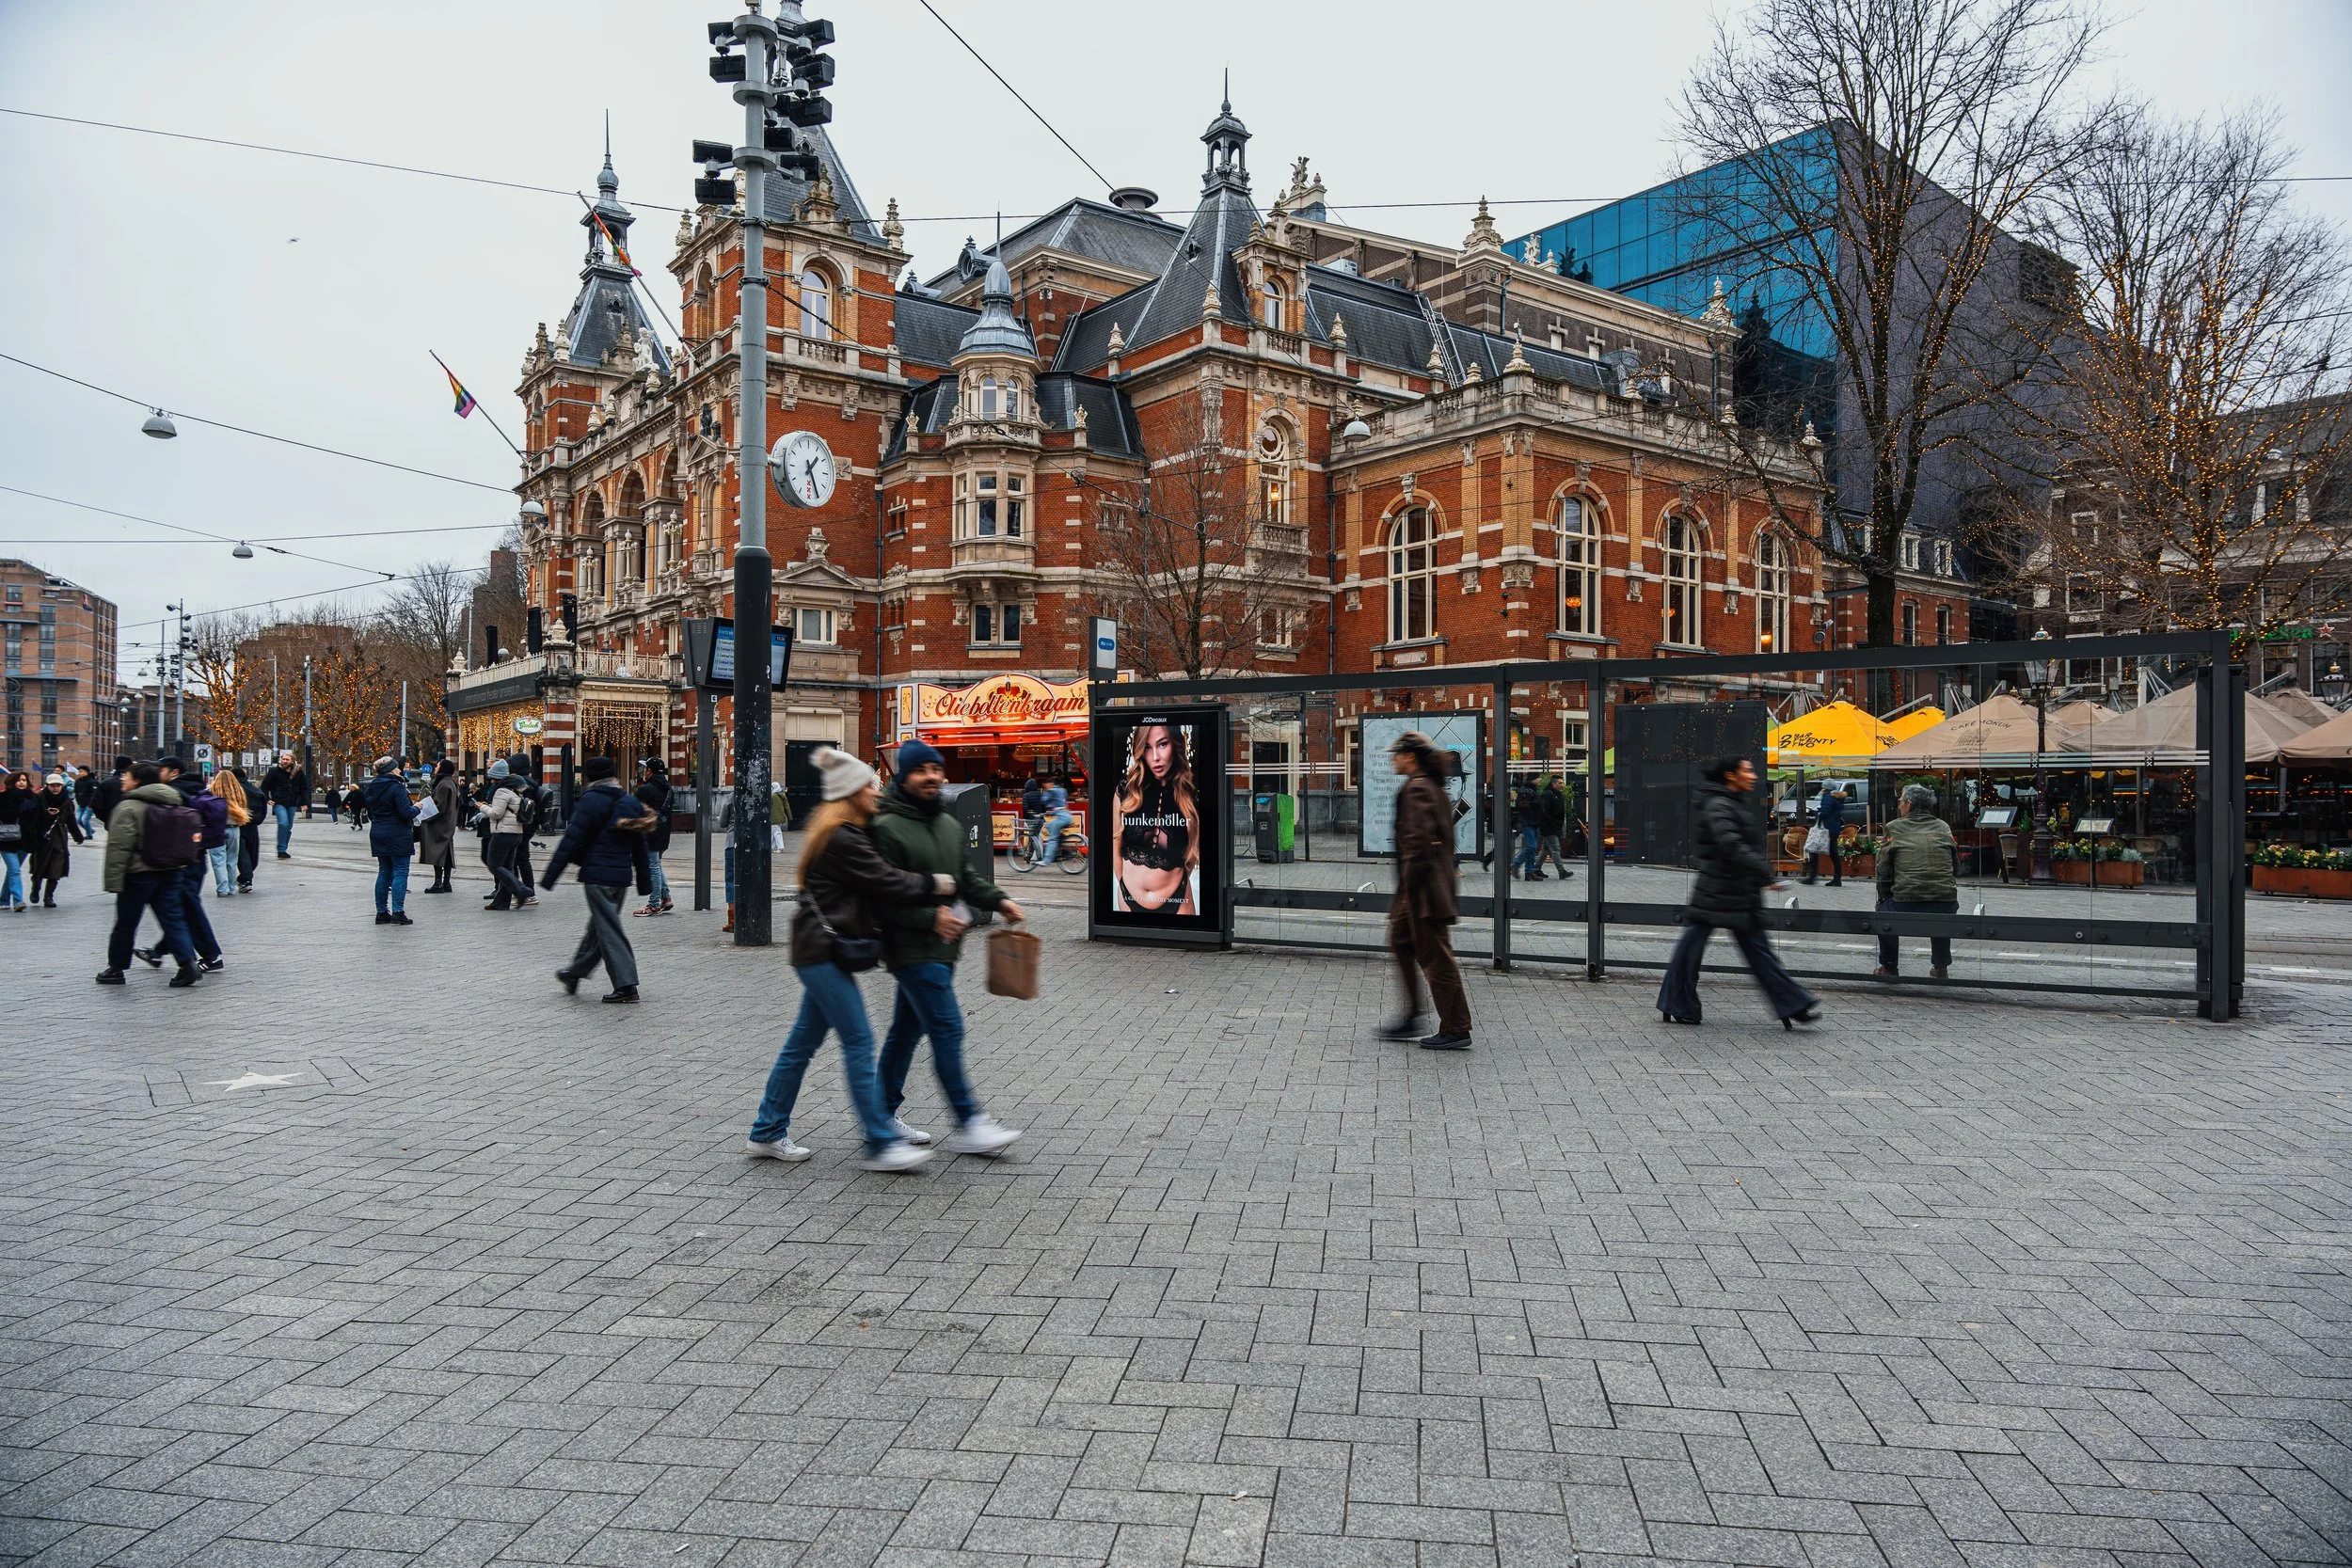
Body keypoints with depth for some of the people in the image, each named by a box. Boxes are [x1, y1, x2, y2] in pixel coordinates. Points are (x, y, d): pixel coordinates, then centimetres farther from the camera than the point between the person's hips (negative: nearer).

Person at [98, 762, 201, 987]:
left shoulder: (128, 808, -12)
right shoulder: (173, 805, 10)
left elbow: (119, 847, -16)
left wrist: (113, 880, -15)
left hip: (139, 875, -6)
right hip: (170, 873, 6)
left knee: (126, 922, 8)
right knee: (172, 918, 5)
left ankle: (116, 968, 19)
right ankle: (188, 962, -9)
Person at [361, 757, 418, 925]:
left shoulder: (371, 788, 10)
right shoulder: (396, 788, -15)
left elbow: (370, 813, 18)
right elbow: (406, 813, -20)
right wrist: (416, 808, -2)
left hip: (377, 834, 8)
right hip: (397, 835, -8)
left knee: (384, 872, 13)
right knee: (400, 872, -5)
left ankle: (382, 912, 14)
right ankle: (398, 912, -10)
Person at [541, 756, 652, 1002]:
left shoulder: (591, 801, -10)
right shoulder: (632, 802, 11)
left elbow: (571, 841, -12)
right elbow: (640, 846, 16)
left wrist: (550, 876, -9)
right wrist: (644, 881, 21)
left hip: (597, 875, -7)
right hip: (623, 875, 7)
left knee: (609, 930, -5)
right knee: (598, 925, 19)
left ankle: (626, 984, -9)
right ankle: (574, 973, 36)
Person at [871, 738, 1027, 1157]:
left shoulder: (950, 824, 14)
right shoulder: (888, 827, -13)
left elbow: (965, 877, 21)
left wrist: (998, 899, 5)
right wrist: (930, 917, -25)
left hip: (942, 948, 9)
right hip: (913, 950, -9)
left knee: (907, 1030, 16)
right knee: (948, 1030, -10)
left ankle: (884, 1114, 27)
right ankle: (967, 1125, -5)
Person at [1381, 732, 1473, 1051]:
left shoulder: (1416, 788, -15)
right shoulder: (1434, 786, 15)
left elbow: (1418, 839, -22)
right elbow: (1444, 836, 19)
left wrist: (1409, 886, -19)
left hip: (1422, 884, -11)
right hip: (1437, 878, 11)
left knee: (1436, 956, -5)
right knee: (1401, 942, 18)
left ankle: (1455, 1030, 2)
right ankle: (1411, 1019, 24)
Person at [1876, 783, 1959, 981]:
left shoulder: (1893, 828, 5)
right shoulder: (1944, 827, 13)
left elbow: (1883, 872, 6)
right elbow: (1956, 870, 19)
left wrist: (1883, 898, 21)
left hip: (1905, 906, -3)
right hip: (1946, 905, 3)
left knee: (1884, 907, 32)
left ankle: (1889, 967, 34)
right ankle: (1941, 968, 38)